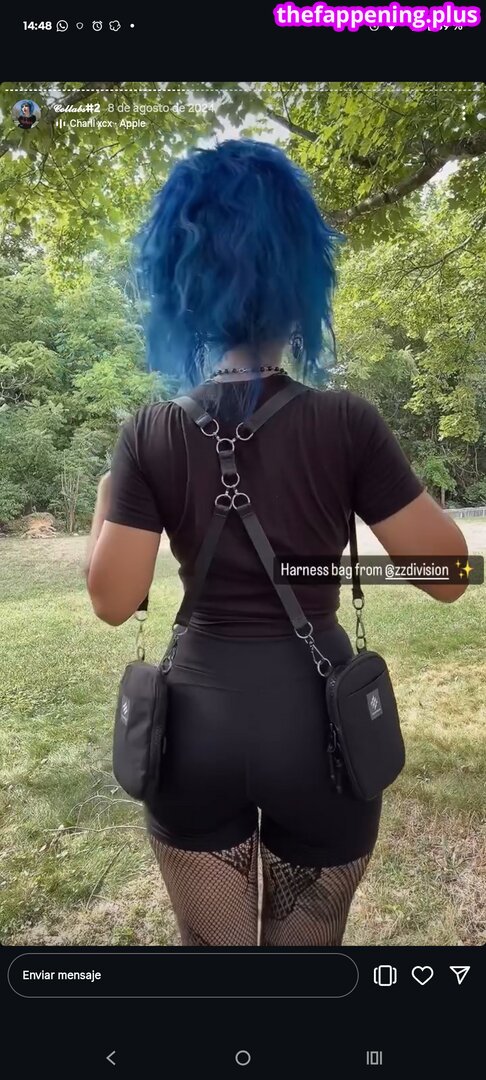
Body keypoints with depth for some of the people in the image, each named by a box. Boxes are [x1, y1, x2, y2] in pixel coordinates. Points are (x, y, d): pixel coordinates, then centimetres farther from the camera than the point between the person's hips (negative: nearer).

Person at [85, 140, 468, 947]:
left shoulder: (151, 434, -7)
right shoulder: (346, 423, -11)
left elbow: (113, 599, -8)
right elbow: (447, 574, -8)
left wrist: (106, 507, 9)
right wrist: (407, 486, 8)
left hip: (198, 719, 1)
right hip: (318, 720, 0)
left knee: (208, 947, 23)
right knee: (307, 951, 24)